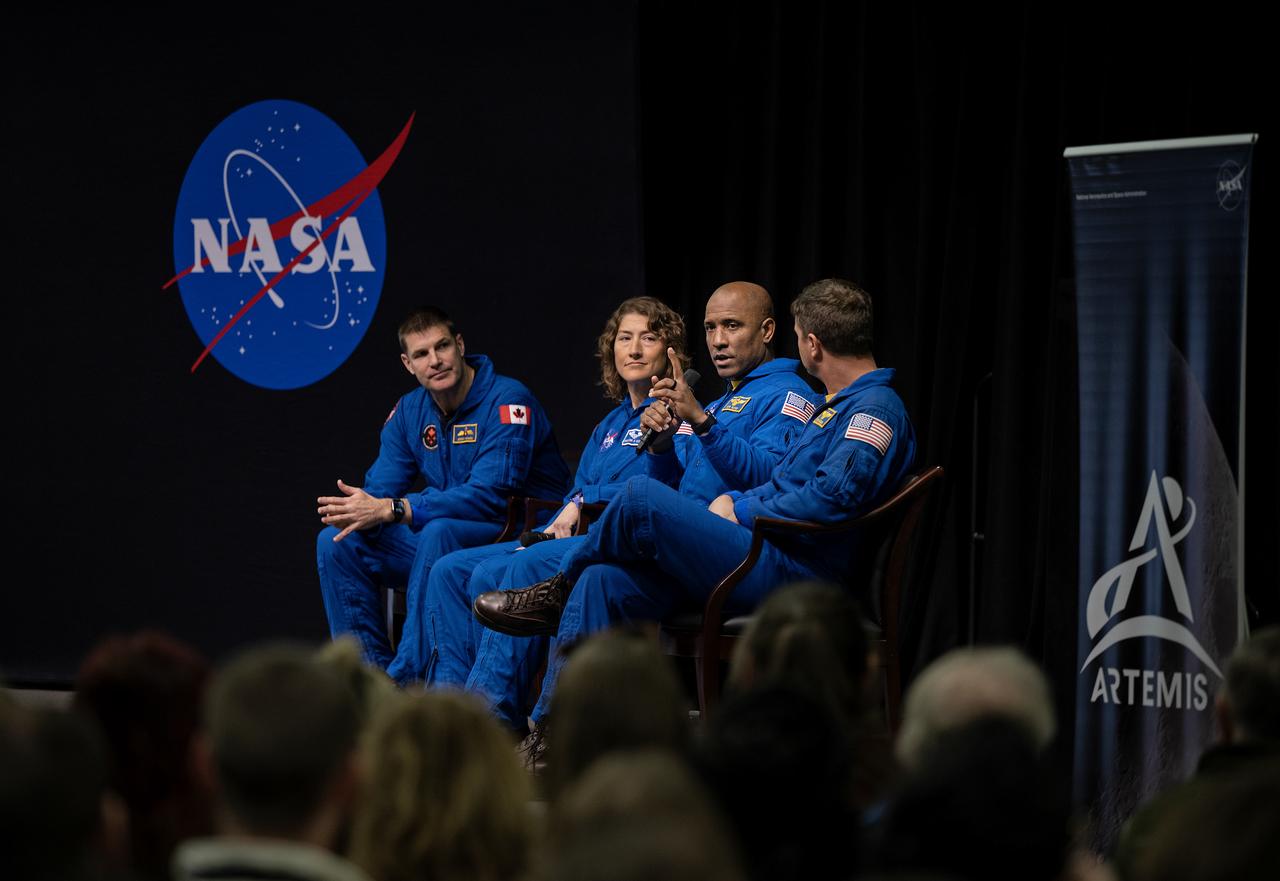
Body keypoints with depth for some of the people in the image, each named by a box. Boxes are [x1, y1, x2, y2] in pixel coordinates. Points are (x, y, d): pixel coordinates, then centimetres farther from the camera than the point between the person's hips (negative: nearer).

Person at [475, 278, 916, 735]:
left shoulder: (876, 407, -8)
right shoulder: (837, 405, 26)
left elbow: (833, 496, -22)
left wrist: (741, 514, -11)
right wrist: (732, 502, 12)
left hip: (786, 572, -10)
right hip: (767, 562, 10)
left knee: (641, 498, -19)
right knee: (603, 582, -5)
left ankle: (559, 590, 6)